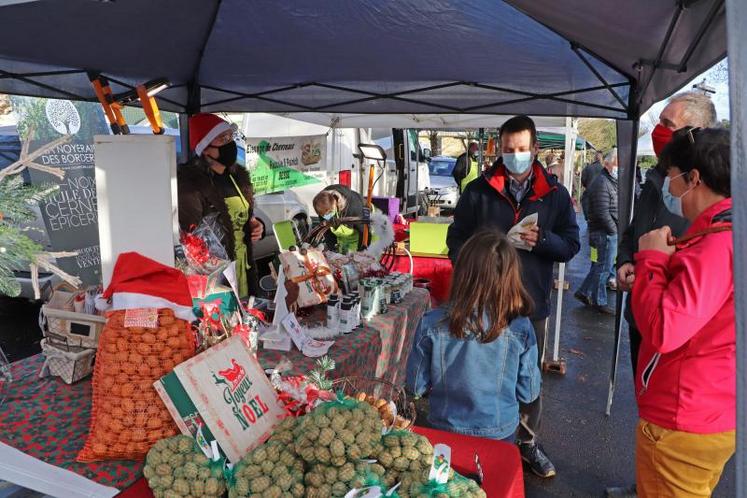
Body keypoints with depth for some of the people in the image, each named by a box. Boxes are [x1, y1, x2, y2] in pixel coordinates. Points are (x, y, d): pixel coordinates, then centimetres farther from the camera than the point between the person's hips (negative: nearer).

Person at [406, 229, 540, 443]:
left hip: (445, 430, 0)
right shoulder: (520, 329, -21)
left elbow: (416, 386, -11)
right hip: (501, 433, 0)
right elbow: (528, 393, -10)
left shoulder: (432, 324, -22)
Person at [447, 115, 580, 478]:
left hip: (532, 303, 1)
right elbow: (456, 241, 3)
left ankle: (528, 443, 34)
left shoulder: (555, 194, 2)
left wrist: (542, 240, -18)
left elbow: (571, 244, 2)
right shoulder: (478, 191, -1)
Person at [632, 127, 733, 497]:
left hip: (681, 422, -10)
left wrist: (650, 259, -20)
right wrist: (669, 260, 1)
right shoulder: (725, 232, 8)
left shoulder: (718, 244, -25)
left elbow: (662, 330, -33)